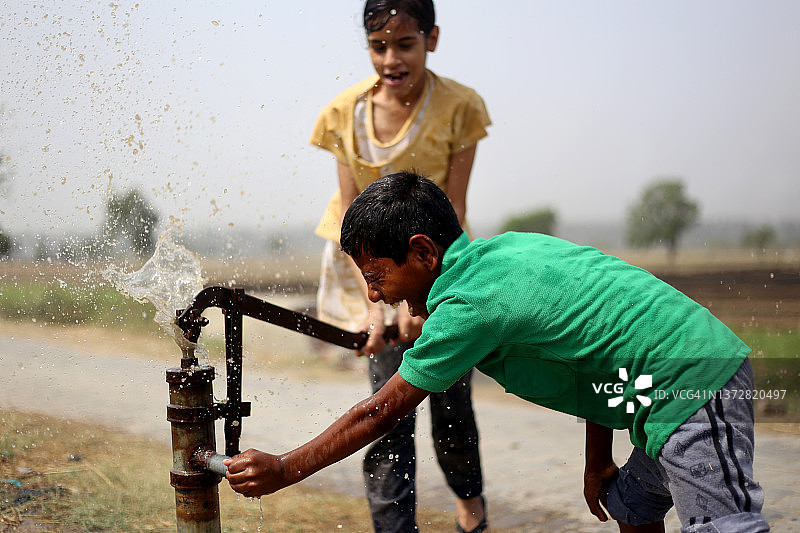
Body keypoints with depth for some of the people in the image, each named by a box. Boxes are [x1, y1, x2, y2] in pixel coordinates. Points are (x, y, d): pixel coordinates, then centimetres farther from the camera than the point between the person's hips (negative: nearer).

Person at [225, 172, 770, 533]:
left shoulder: (466, 303, -15)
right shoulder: (508, 246, 11)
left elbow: (380, 413, -9)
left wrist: (283, 471, 0)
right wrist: (598, 460, 20)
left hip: (691, 389, -10)